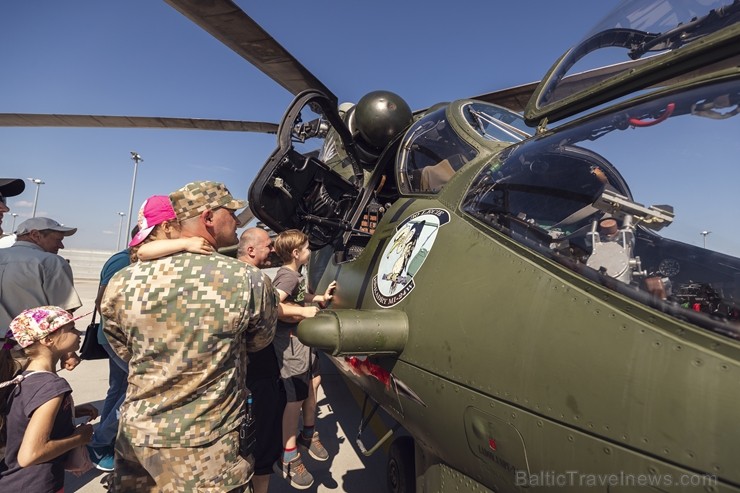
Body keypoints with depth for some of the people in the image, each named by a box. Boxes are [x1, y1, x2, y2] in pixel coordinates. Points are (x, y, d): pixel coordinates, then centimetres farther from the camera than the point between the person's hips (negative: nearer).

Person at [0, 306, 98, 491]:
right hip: (33, 486, -8)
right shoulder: (51, 385, -28)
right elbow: (29, 455, -32)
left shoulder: (24, 378, 0)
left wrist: (73, 412, 3)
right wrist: (79, 438, -19)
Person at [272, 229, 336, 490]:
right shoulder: (287, 275, -20)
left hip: (306, 341, 10)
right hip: (292, 345, -10)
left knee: (311, 386, 20)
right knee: (295, 399, -3)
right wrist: (302, 311, -29)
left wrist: (320, 297, 15)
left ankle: (308, 435, 40)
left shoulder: (296, 274, 11)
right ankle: (287, 458, 12)